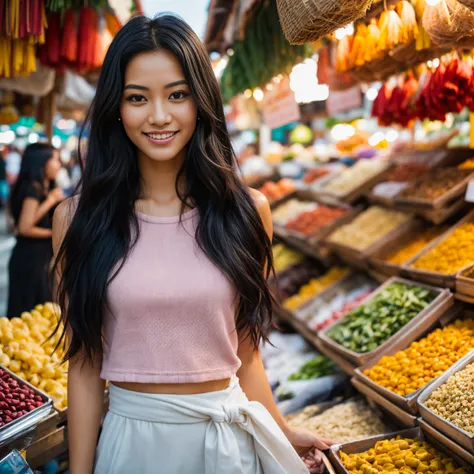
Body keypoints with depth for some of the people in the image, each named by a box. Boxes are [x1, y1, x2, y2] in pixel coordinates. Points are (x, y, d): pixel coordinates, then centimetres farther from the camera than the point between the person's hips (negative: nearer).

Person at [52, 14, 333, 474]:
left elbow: (244, 351, 2)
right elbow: (84, 364, -5)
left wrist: (282, 432, 8)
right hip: (131, 436, 0)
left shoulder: (246, 210, -5)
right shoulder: (78, 219, -8)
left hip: (227, 436, 1)